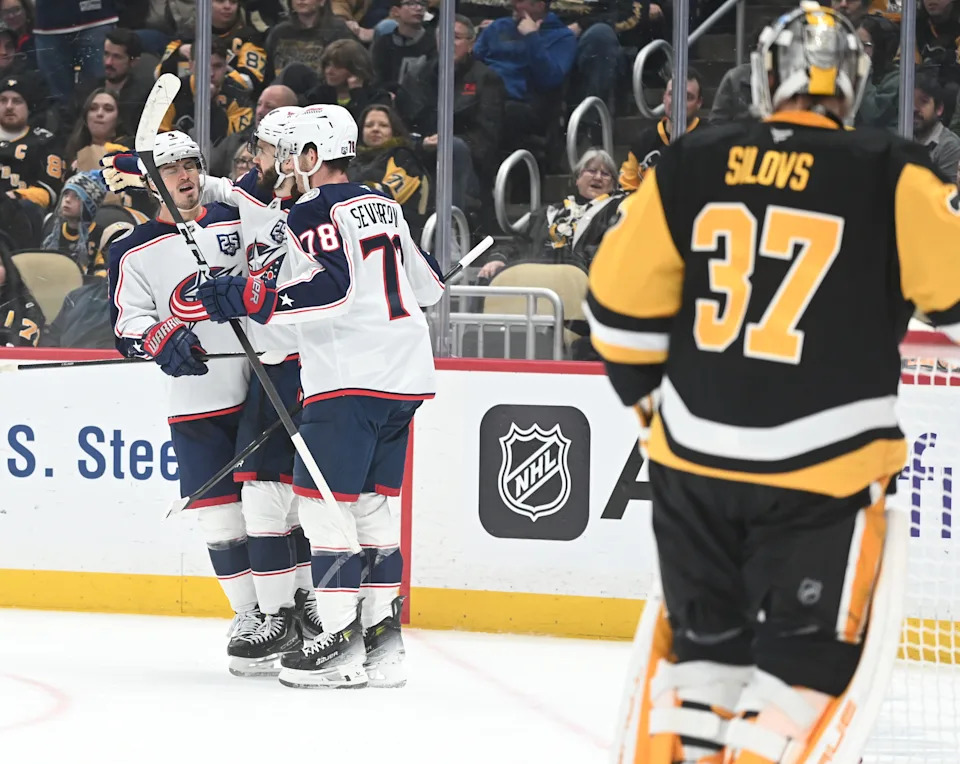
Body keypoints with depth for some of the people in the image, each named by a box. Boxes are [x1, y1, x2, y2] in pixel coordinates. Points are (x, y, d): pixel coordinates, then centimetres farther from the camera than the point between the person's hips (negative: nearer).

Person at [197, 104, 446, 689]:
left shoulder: (315, 213, -7)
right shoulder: (384, 208, 18)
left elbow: (328, 289, -21)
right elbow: (428, 285, 25)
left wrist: (248, 299, -18)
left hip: (352, 377, -9)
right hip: (406, 375, 9)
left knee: (323, 498, -6)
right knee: (370, 503, 13)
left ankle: (341, 642, -10)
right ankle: (383, 639, 11)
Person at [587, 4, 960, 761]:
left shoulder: (688, 167, 2)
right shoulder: (889, 178, -9)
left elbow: (622, 302, 7)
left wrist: (653, 394, 22)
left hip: (693, 458, 4)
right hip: (820, 472, -4)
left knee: (705, 638, 20)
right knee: (809, 656, 4)